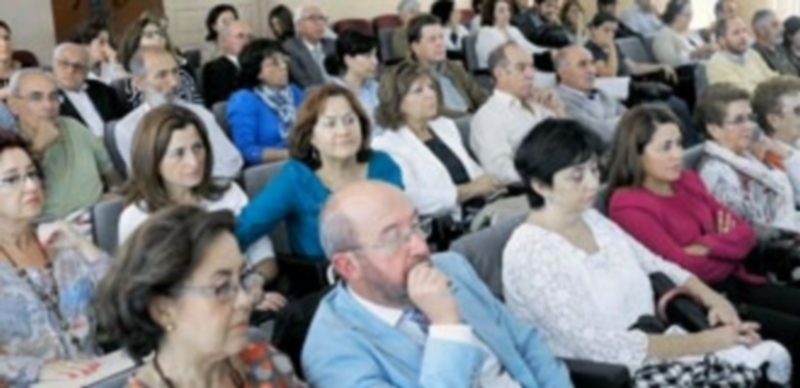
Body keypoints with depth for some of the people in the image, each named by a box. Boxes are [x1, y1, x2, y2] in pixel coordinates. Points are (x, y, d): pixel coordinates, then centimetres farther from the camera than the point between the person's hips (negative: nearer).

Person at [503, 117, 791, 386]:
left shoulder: (591, 219, 7)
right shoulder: (531, 255, -18)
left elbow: (657, 267, 16)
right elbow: (607, 348, -22)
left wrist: (712, 298, -4)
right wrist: (707, 342, -18)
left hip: (652, 346, 8)